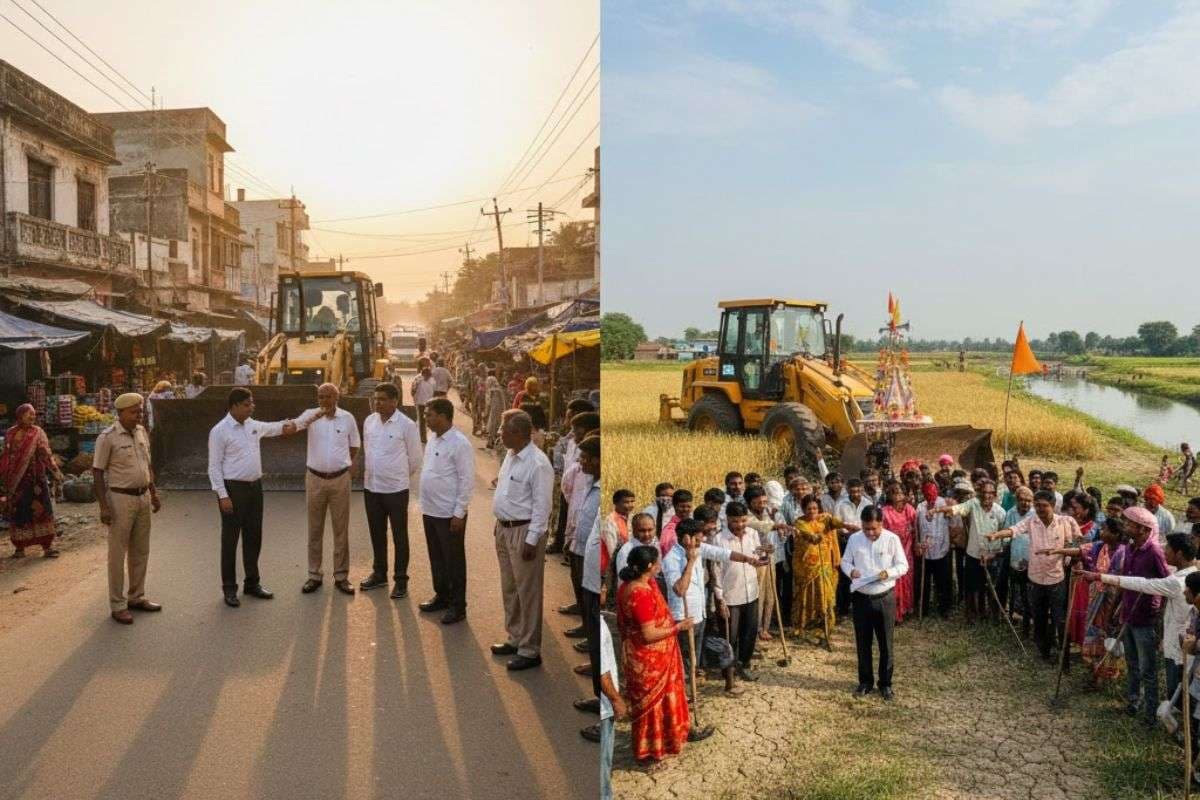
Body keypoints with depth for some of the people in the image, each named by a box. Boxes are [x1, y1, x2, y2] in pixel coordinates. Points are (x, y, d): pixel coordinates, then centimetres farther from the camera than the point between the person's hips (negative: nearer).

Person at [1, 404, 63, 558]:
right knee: (18, 512, 6)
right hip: (16, 481, 2)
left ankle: (47, 545, 0)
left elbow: (46, 454, -6)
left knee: (41, 510, -3)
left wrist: (55, 472, -15)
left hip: (36, 478, -2)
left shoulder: (37, 433, -1)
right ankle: (19, 546, 16)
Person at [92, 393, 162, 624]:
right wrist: (104, 506, -16)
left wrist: (154, 494, 16)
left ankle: (136, 597, 26)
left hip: (143, 497, 7)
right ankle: (117, 605, 10)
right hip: (121, 498, -7)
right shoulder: (107, 438, -12)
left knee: (140, 551, 14)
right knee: (118, 553, 2)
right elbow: (97, 473, -12)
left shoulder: (142, 432, 8)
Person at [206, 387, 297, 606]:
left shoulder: (253, 425, 8)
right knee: (230, 540, 3)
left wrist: (285, 427, 16)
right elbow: (214, 467, -13)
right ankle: (229, 588, 14)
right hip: (233, 489, -7)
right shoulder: (220, 431, -13)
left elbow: (269, 428, 33)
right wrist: (222, 495, -17)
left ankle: (252, 582, 28)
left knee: (254, 537, 14)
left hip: (255, 487, 7)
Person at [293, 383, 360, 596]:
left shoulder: (347, 418, -2)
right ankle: (314, 575, 19)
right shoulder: (310, 414, -4)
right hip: (315, 478, 0)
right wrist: (314, 416, -39)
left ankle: (341, 576, 15)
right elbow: (291, 427, -24)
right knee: (315, 529, 8)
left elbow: (355, 445, 13)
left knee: (341, 529, 6)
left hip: (340, 479, 0)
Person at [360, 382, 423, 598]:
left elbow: (415, 459, -4)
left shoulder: (407, 425, -13)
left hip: (396, 489, -5)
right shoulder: (369, 421, 2)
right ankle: (379, 573, 34)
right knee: (376, 533, 18)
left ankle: (401, 579, 18)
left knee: (399, 536, 6)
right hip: (371, 487, 5)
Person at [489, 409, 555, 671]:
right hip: (504, 528, 9)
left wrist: (532, 540, -21)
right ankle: (515, 638, 35)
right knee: (509, 589, 20)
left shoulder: (538, 463, -21)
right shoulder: (510, 455, 7)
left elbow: (542, 505, -20)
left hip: (524, 532, -9)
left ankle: (530, 650, 12)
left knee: (527, 592, 1)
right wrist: (500, 525, 17)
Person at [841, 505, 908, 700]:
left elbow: (903, 565, -3)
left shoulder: (892, 539, -8)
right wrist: (850, 571, -14)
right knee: (862, 643, 11)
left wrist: (888, 573, -21)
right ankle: (865, 682, 26)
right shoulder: (854, 539, -2)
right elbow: (845, 561, 8)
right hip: (861, 598, 2)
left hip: (885, 598, -2)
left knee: (885, 643, 8)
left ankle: (885, 683, 23)